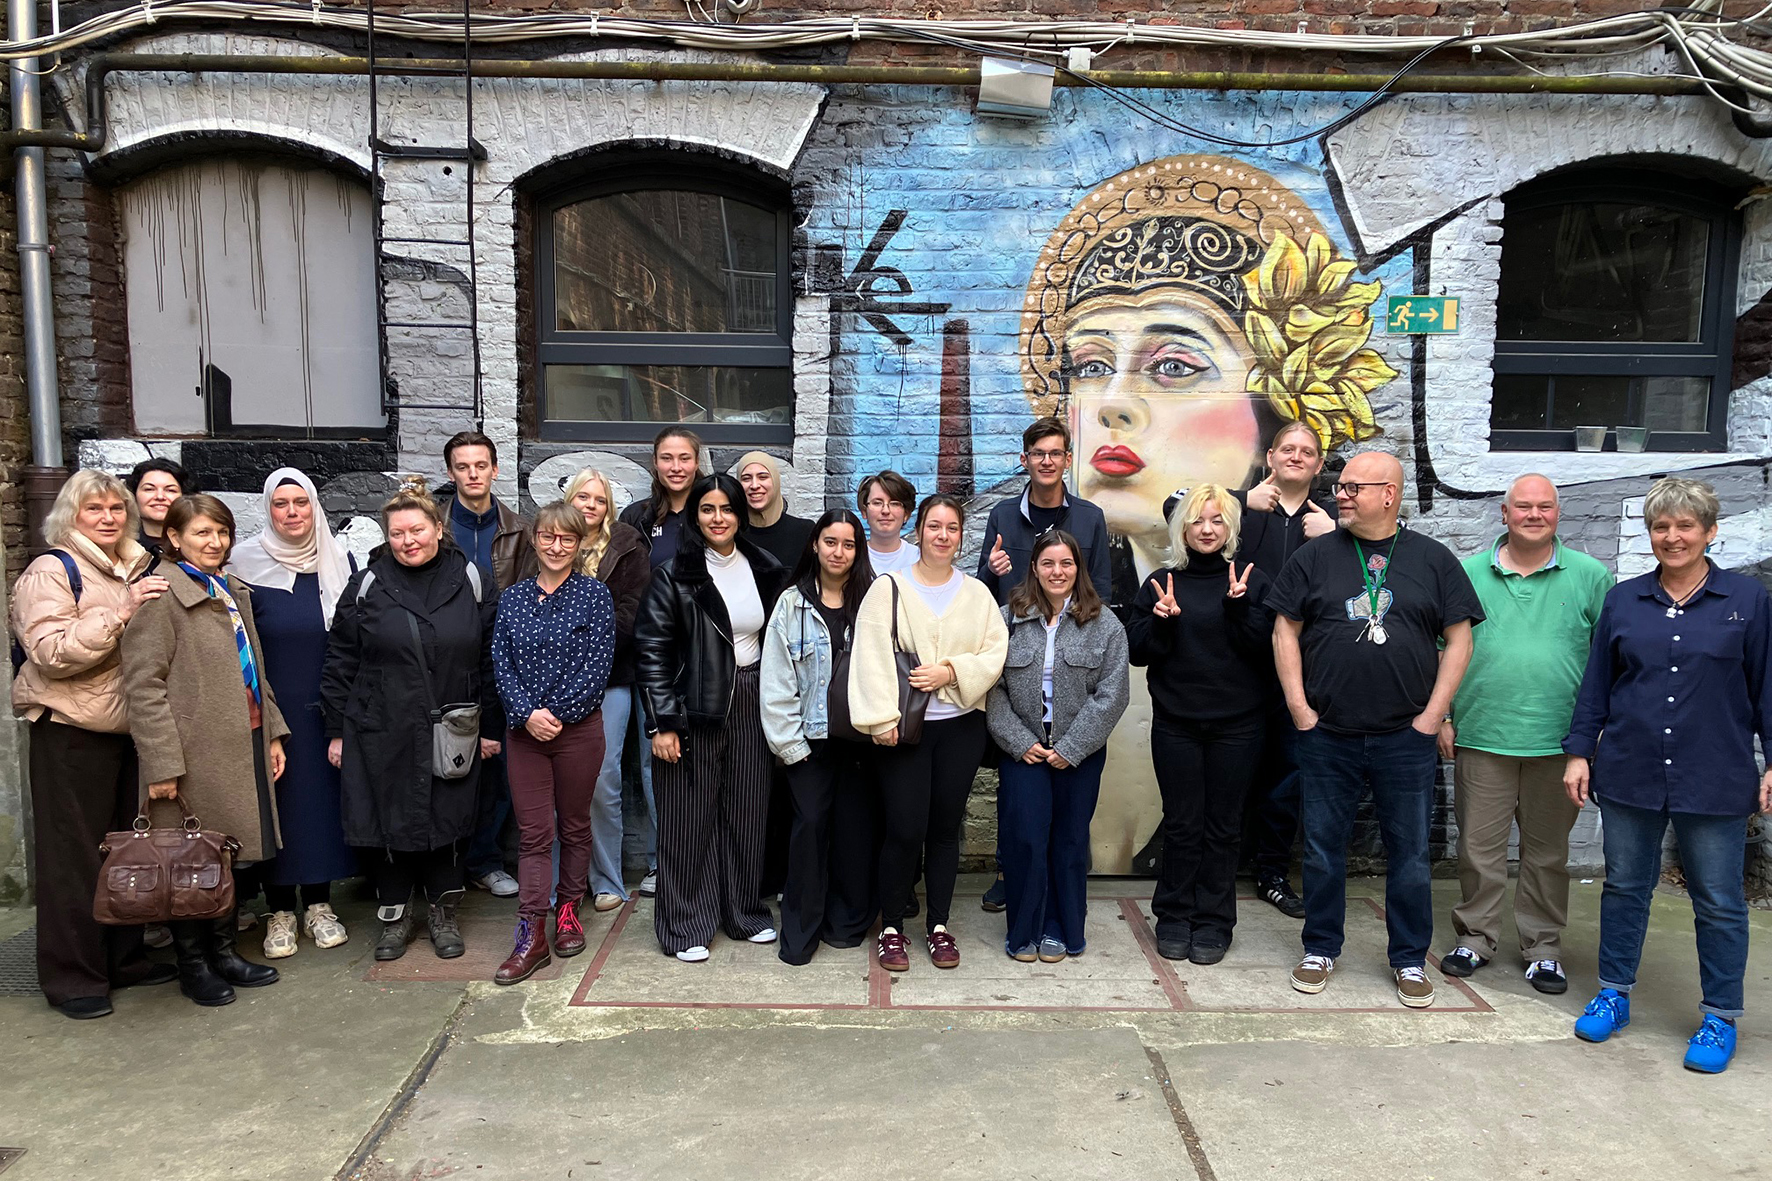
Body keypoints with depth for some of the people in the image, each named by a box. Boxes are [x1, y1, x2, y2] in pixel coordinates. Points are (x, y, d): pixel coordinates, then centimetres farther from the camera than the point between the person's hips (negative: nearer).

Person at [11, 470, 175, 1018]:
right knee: (75, 855, 1)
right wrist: (119, 613, -25)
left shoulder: (135, 571, 13)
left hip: (130, 729, 7)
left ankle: (124, 956, 27)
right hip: (70, 733, -7)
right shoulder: (51, 571, -7)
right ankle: (71, 978, 12)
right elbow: (51, 653, -19)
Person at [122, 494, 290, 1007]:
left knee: (232, 855, 14)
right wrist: (161, 763, -19)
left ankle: (225, 952, 28)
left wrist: (273, 732, 15)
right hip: (196, 753, -7)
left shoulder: (232, 591, 16)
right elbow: (143, 686, -15)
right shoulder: (161, 595, -10)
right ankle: (193, 964, 19)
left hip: (243, 745, 8)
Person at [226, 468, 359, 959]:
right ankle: (280, 911, 16)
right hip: (272, 708, -2)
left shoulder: (339, 560, 4)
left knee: (325, 796, 6)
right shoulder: (246, 564, -3)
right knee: (277, 802, 3)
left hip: (329, 708, 2)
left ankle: (318, 905, 20)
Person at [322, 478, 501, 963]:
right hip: (382, 735, 0)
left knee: (449, 822, 8)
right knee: (390, 822, 8)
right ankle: (394, 916, 26)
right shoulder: (368, 585, 0)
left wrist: (491, 727, 3)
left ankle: (444, 914, 26)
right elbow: (340, 662, 4)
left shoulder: (469, 580, 1)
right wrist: (337, 730, 2)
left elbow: (490, 658, 4)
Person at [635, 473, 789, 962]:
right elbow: (651, 650, -9)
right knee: (690, 815, 3)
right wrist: (662, 722, -13)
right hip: (695, 706, -4)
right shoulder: (674, 576, -7)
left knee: (746, 812, 11)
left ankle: (745, 912, 27)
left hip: (751, 703, 4)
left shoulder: (763, 569, 6)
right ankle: (685, 926, 16)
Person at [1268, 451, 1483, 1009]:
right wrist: (1299, 707, -3)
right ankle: (1321, 949, 26)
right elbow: (1285, 630, 4)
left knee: (1410, 853, 9)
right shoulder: (1315, 556, 3)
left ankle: (1410, 960, 25)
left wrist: (1432, 715, -4)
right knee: (1323, 848, 9)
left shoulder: (1433, 559, 3)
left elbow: (1458, 639, 3)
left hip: (1406, 738, 0)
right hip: (1326, 735, 1)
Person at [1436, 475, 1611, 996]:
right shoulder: (1469, 574, 4)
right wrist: (1443, 717, 2)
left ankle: (1543, 947, 25)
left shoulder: (1590, 576, 3)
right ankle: (1476, 937, 22)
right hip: (1481, 735, 0)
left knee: (1548, 850, 11)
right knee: (1479, 845, 7)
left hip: (1558, 739, 0)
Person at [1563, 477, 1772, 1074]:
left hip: (1715, 779, -2)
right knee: (1625, 886, 12)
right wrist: (1579, 751, 5)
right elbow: (1596, 684, 8)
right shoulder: (1623, 600, 5)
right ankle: (1614, 993, 26)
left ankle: (1720, 1017, 22)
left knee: (1719, 901, 7)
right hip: (1630, 773, 2)